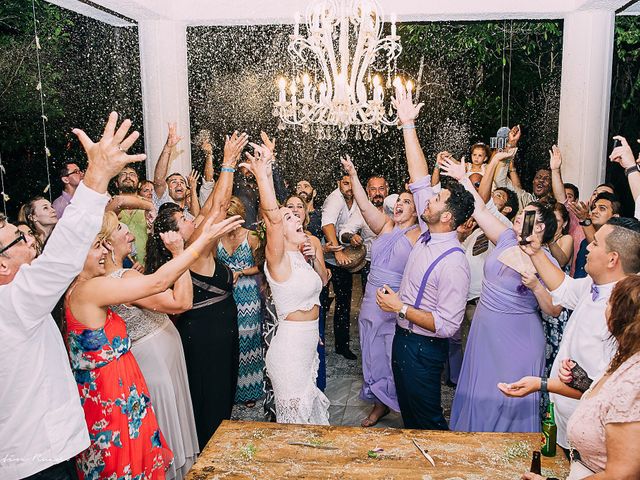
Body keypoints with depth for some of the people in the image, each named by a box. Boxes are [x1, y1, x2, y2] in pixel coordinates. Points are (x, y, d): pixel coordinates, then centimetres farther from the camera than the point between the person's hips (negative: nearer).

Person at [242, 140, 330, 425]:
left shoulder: (300, 256, 7)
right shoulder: (278, 259, -18)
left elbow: (322, 281, 20)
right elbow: (271, 214, -34)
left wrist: (314, 258, 1)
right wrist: (262, 172, -39)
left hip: (308, 342, 8)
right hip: (290, 345, -8)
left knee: (310, 406, 22)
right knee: (295, 415, 5)